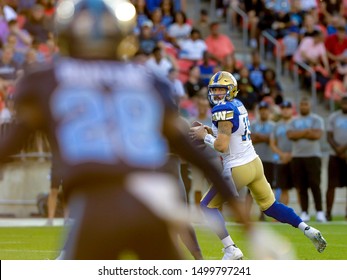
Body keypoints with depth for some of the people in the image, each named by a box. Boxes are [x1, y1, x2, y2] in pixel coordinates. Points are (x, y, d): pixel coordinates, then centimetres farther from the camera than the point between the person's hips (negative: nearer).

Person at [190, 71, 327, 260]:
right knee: (269, 206, 21)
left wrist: (204, 136, -6)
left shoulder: (224, 110, -16)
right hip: (255, 163, 9)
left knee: (208, 206, 4)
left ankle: (231, 250, -4)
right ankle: (308, 230, 12)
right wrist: (209, 131, 10)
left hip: (237, 169, -9)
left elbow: (221, 146, -21)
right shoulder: (238, 105, 11)